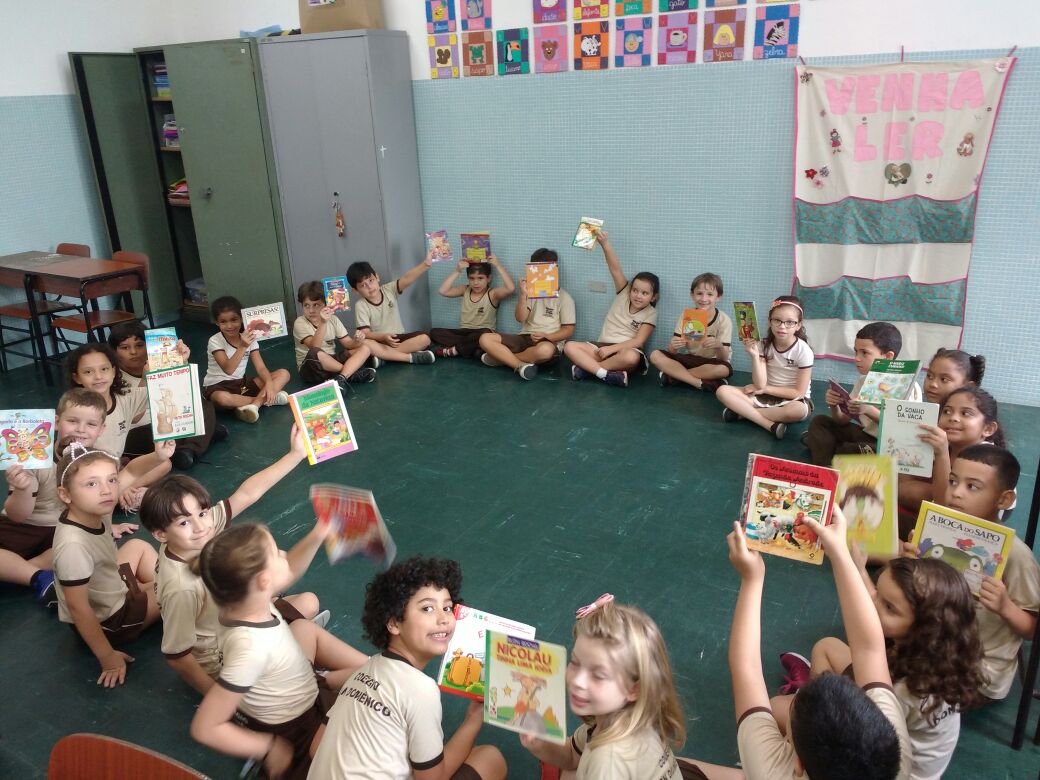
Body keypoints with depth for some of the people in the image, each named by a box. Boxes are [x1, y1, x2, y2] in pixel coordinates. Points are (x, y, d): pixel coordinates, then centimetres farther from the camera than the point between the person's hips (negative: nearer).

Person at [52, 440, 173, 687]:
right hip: (106, 622, -7)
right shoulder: (74, 546, -38)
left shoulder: (95, 510, -17)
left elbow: (130, 472, -5)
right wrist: (107, 656, -24)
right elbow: (78, 607, -31)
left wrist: (158, 456, -25)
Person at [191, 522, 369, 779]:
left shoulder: (244, 599, -19)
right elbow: (205, 729, -35)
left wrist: (317, 535, -12)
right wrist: (269, 748, -22)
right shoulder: (251, 647, -40)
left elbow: (289, 572, 2)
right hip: (294, 734, -7)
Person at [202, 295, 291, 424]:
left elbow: (261, 367, -8)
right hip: (217, 386, -5)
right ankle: (266, 399, -22)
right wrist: (242, 347, -36)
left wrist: (269, 384, -29)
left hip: (241, 383, 6)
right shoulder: (215, 341, -14)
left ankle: (254, 404, -28)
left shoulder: (249, 339, 0)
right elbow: (228, 369, -26)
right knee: (222, 398, -44)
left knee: (283, 374, -8)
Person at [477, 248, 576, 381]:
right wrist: (523, 295, -13)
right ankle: (522, 365, -31)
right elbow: (520, 318, 1)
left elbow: (569, 330, -1)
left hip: (550, 342, -4)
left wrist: (546, 336, -17)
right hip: (525, 338, 4)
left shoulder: (564, 297, 3)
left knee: (544, 350, -44)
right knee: (485, 339, -16)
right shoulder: (530, 291, 14)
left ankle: (502, 357, -20)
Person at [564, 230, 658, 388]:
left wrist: (611, 349, -21)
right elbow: (615, 268, -9)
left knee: (631, 357, -41)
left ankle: (586, 367, -26)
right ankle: (605, 374, -35)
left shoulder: (650, 313, -1)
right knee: (570, 346, -20)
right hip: (603, 346, 4)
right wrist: (604, 244, -24)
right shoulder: (624, 293, 6)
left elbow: (638, 341, -11)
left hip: (626, 350, -3)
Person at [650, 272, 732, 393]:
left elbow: (723, 358, -19)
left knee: (725, 369, -36)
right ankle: (701, 383, -25)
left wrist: (719, 346, -42)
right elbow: (672, 351, -11)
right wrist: (673, 346, -35)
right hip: (688, 359, 2)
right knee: (655, 355, -19)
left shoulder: (724, 320, -13)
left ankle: (673, 374, -22)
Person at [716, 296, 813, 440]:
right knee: (723, 391, -18)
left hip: (793, 399, -3)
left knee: (800, 410, -41)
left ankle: (742, 411, -24)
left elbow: (799, 392, -13)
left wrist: (765, 389, -11)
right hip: (766, 395, 3)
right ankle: (771, 425, -30)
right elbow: (760, 385, -13)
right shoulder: (764, 345, -5)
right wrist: (754, 356, -24)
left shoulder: (803, 350, -14)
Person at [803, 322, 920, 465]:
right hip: (865, 435, 7)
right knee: (819, 421, 1)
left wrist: (870, 411, -33)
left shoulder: (908, 386, -15)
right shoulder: (862, 382, 5)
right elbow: (843, 420, 6)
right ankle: (824, 467, -19)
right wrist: (834, 406, -17)